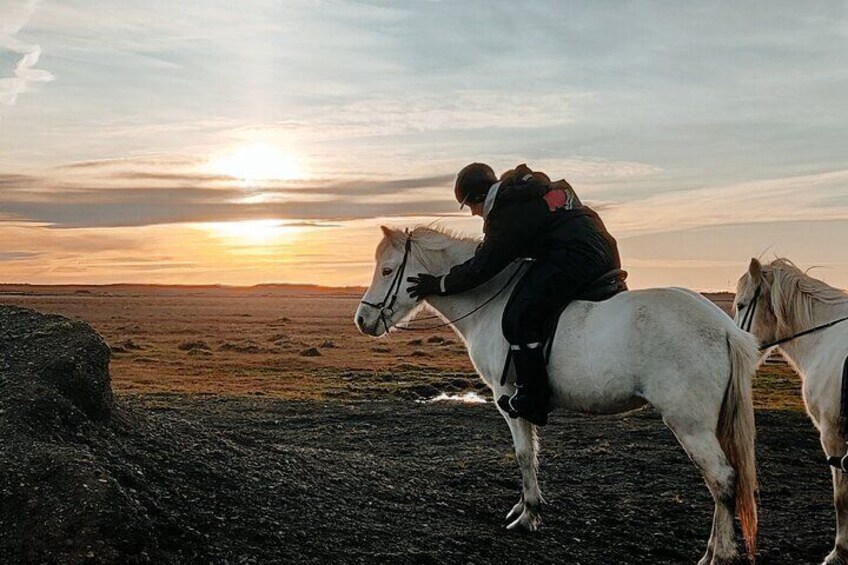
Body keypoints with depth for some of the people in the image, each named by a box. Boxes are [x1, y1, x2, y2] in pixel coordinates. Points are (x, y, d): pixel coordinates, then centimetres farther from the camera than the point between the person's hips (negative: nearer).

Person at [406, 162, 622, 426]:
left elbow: (481, 268, -6)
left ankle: (532, 401, -7)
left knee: (519, 318, -10)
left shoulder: (508, 215, -9)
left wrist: (438, 285, 4)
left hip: (574, 260, -11)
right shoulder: (531, 185, 19)